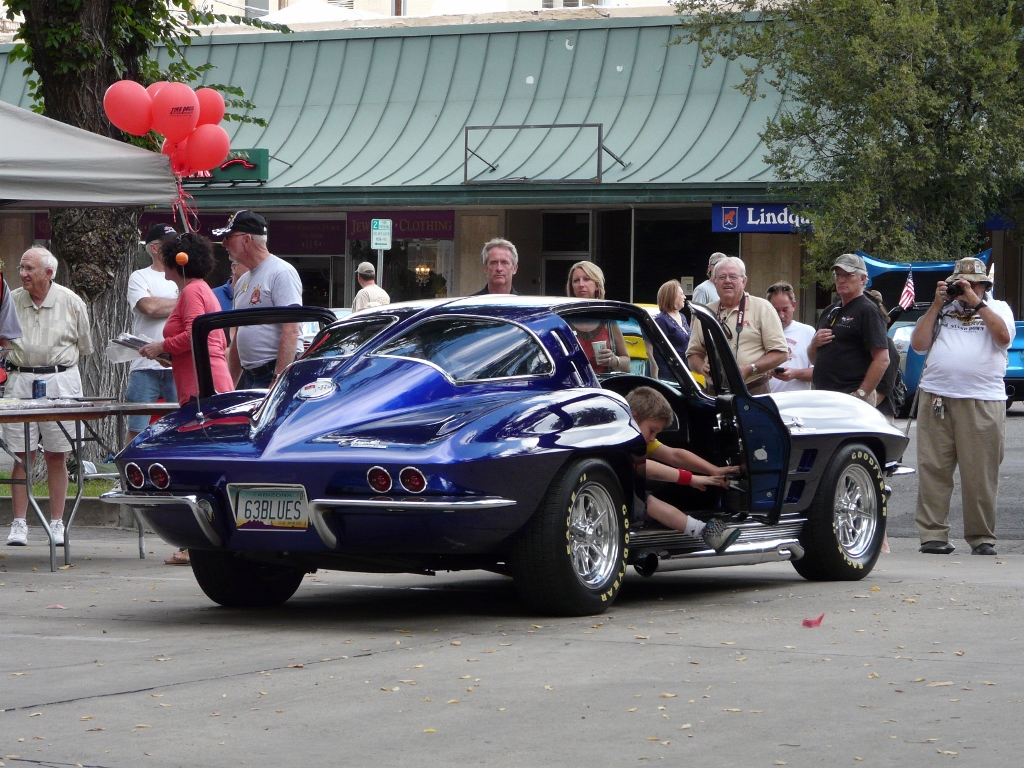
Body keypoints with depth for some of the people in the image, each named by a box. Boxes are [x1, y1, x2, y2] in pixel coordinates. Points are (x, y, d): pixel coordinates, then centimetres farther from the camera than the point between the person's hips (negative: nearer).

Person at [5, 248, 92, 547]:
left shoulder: (71, 302, 2)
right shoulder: (11, 301, 5)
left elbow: (84, 346, 11)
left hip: (60, 380, -1)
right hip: (20, 380, 1)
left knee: (56, 455, 2)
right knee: (21, 455, -1)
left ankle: (57, 523, 8)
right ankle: (19, 523, 2)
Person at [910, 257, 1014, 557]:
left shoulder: (998, 308, 14)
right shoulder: (941, 309, 18)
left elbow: (1003, 336, -6)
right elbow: (918, 343, 8)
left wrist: (976, 302, -6)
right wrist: (937, 305, 4)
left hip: (983, 402, -2)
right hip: (936, 397, 2)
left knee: (981, 474, -3)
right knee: (933, 470, -4)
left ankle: (982, 538, 5)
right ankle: (932, 534, -1)